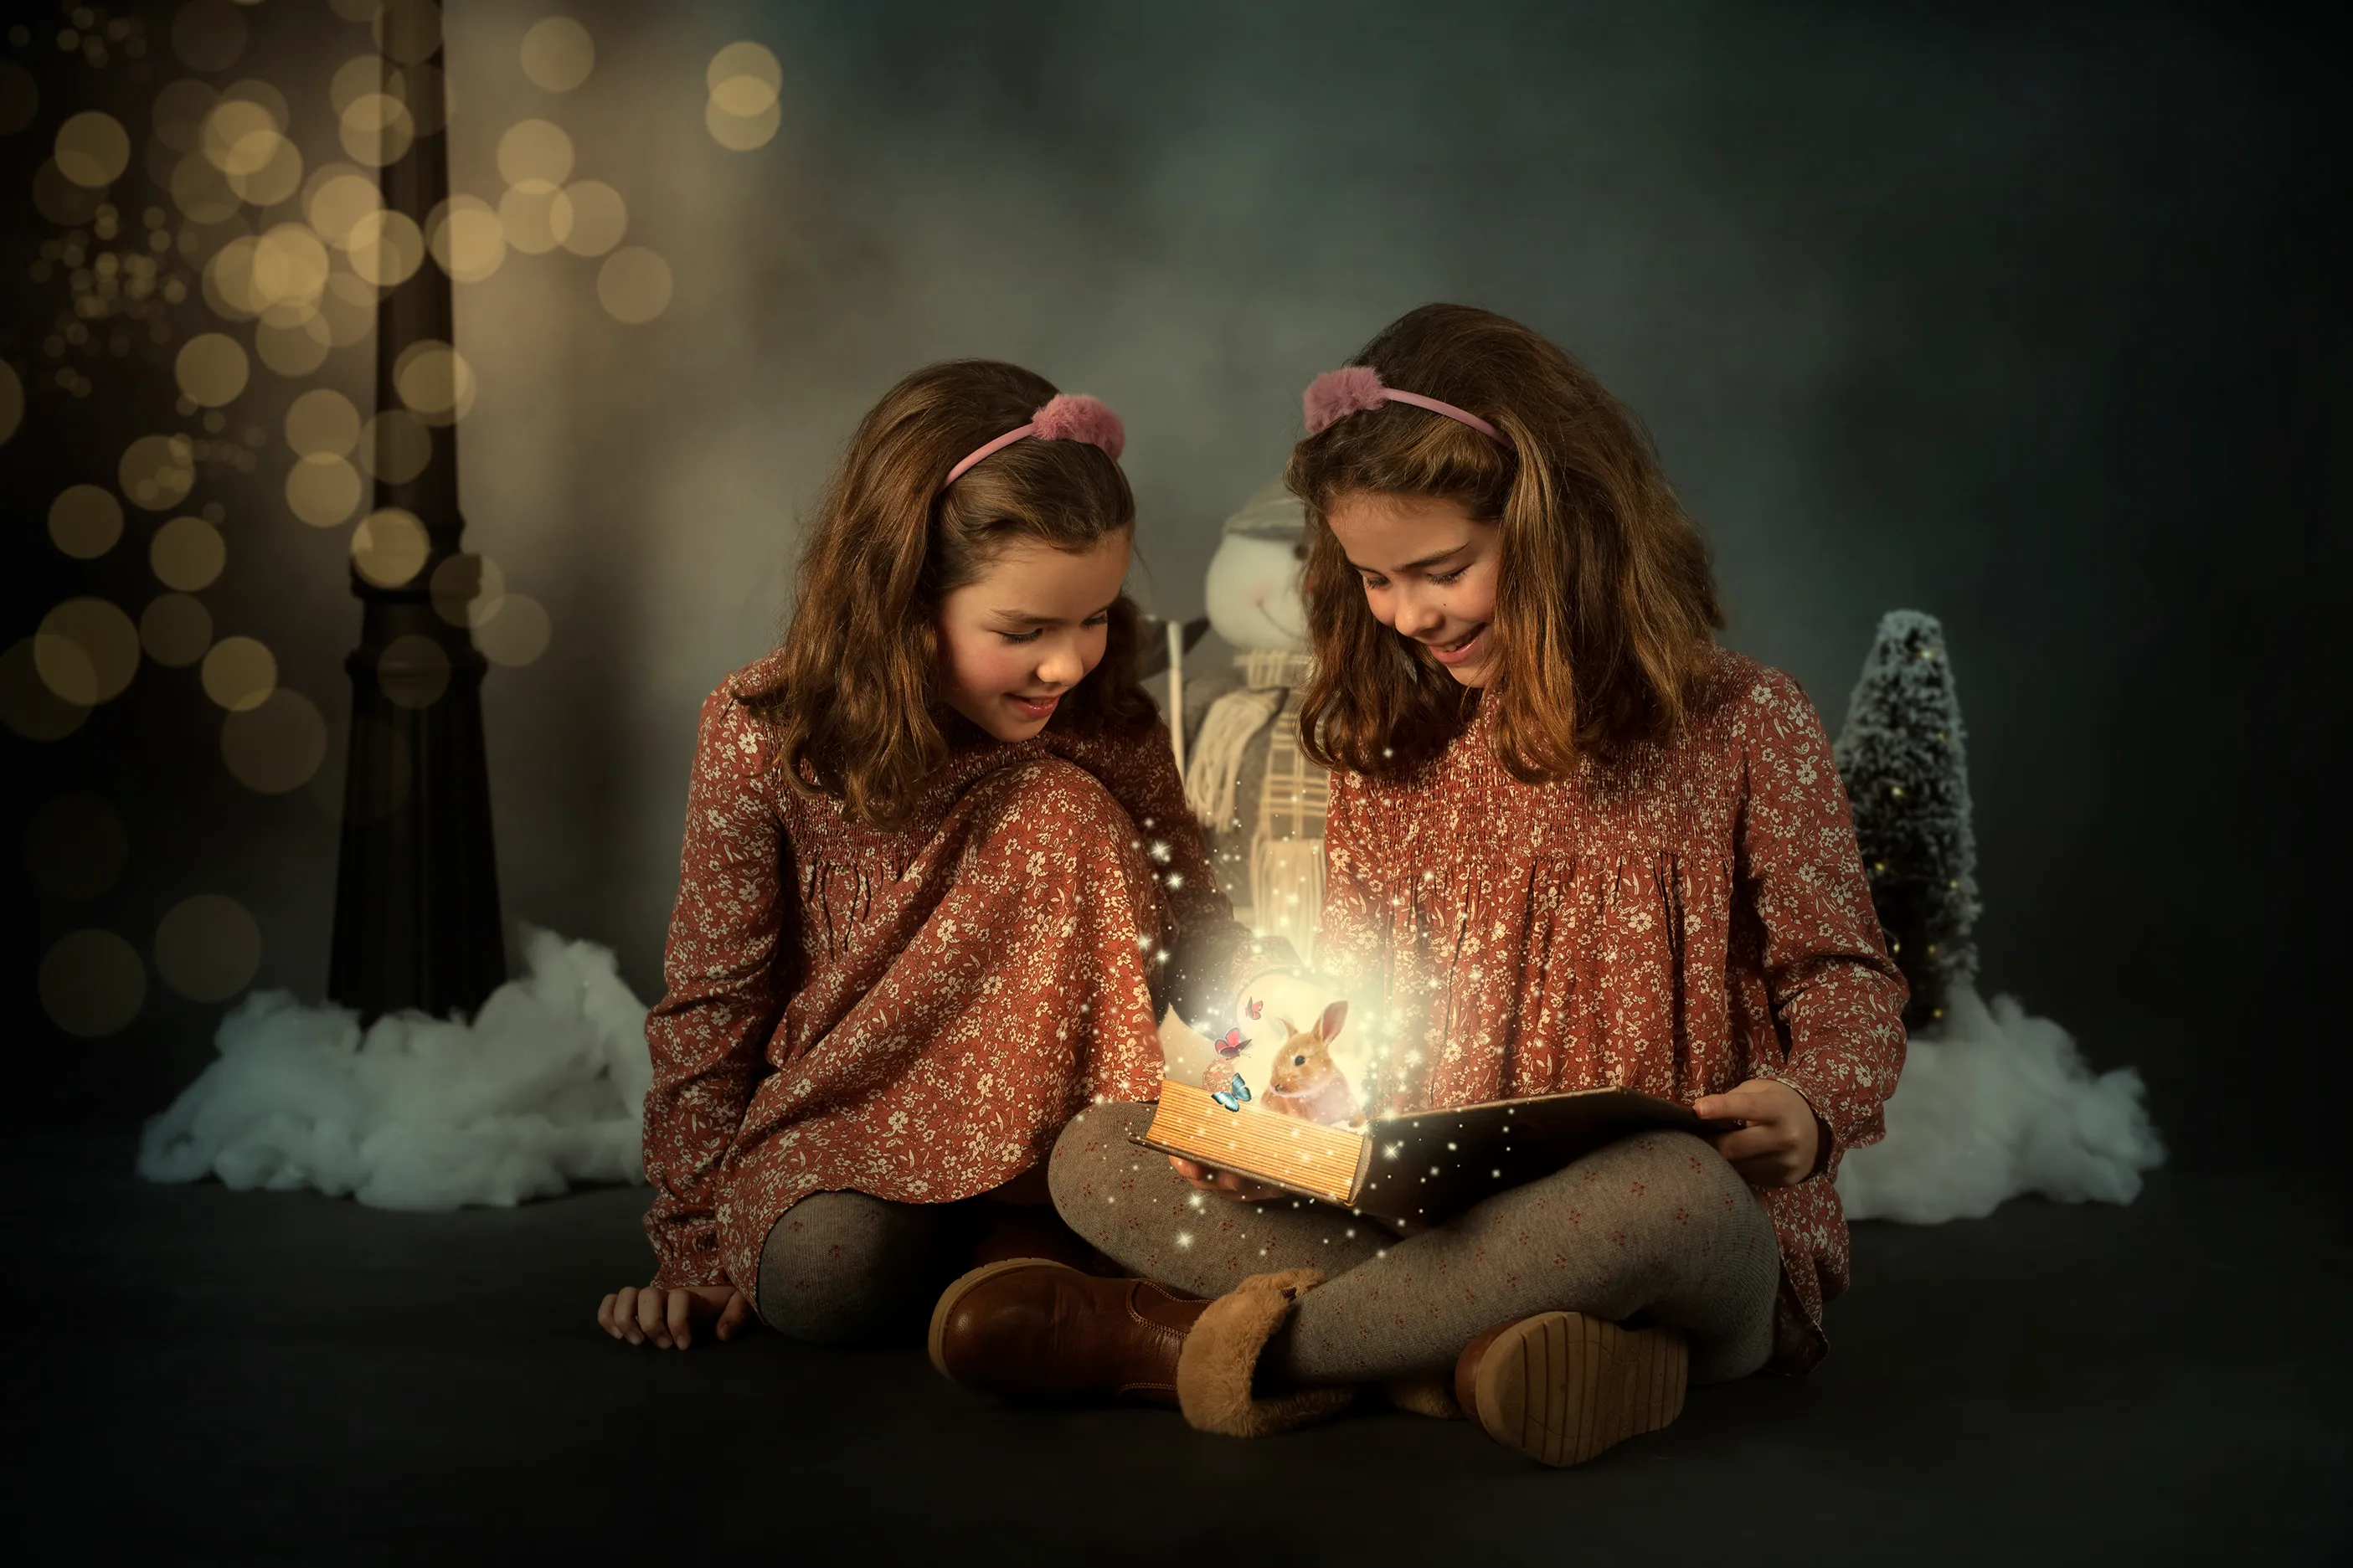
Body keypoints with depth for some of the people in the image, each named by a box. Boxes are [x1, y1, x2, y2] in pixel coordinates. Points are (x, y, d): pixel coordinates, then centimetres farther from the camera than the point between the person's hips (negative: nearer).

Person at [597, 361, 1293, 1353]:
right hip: (832, 1116, -1)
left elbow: (1187, 927, 0)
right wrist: (696, 1242, -6)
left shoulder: (1108, 734, -9)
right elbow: (711, 999, -5)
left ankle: (1024, 1218, -15)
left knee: (1059, 810, -23)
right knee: (824, 1272, -35)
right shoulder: (762, 739, -12)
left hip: (1037, 1100, 1)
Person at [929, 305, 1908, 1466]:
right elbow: (1355, 1007, 14)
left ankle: (1185, 1340, -24)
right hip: (1432, 1215, 4)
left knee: (1669, 1190, -42)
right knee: (1098, 1157, -10)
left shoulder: (1739, 722, -1)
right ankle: (1475, 1355, -30)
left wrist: (1814, 1101, -20)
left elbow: (1845, 972, 3)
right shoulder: (1387, 749, 12)